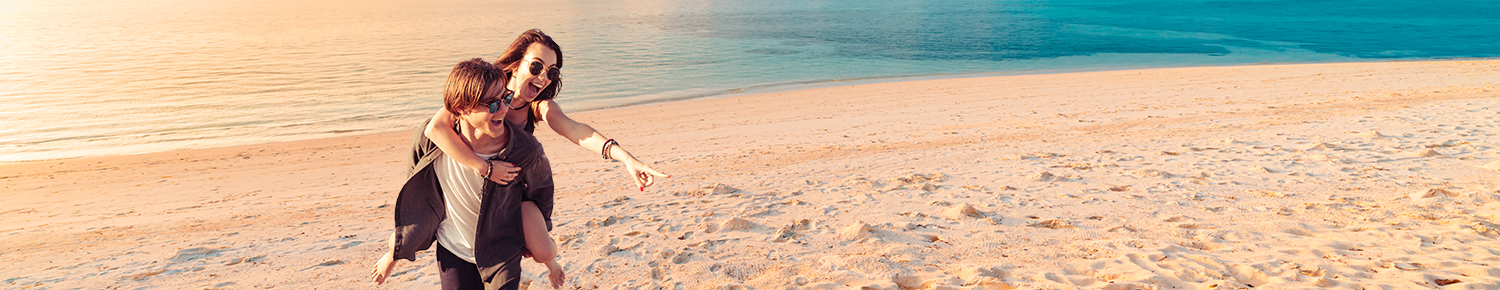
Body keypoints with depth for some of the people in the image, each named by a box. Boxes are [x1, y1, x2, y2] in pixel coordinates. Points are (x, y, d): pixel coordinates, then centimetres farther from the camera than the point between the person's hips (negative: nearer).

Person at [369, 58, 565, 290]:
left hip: (502, 254, -1)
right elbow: (411, 197, -1)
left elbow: (541, 189, -3)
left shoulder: (523, 149, -26)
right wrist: (392, 254, 10)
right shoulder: (429, 140, -21)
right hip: (453, 251, 1)